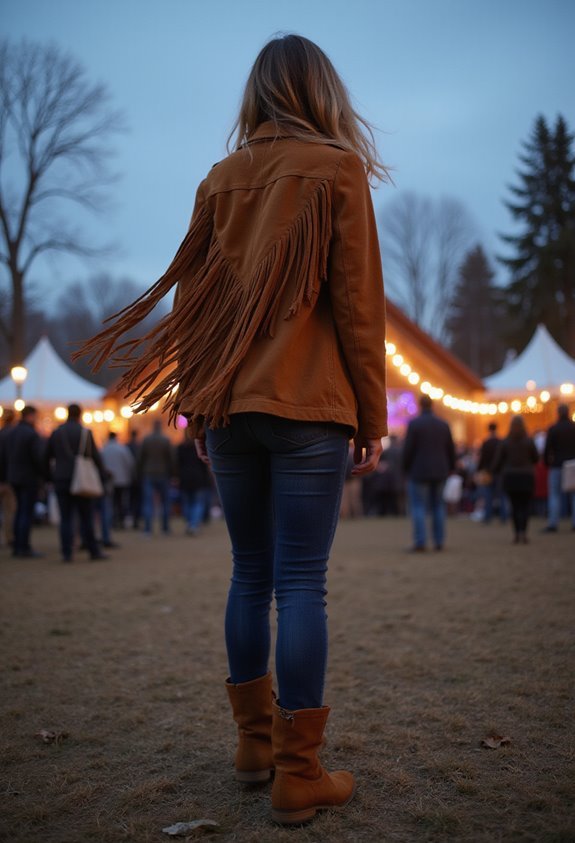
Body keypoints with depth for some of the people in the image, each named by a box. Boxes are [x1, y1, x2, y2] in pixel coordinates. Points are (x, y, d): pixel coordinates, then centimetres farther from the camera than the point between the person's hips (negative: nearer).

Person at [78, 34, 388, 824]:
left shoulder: (221, 178, 12)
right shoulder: (337, 169, 1)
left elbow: (194, 297, 10)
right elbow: (358, 302, -4)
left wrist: (199, 406, 15)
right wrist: (372, 417, 1)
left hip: (230, 407, 4)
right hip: (309, 409, -4)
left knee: (250, 574, 13)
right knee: (302, 584, -2)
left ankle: (256, 744, 22)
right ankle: (298, 774, 3)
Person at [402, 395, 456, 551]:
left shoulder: (414, 424, -9)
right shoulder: (444, 425, 5)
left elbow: (408, 449, -10)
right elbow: (451, 449, 10)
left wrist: (406, 468, 2)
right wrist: (450, 468, 21)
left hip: (419, 472, -4)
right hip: (439, 472, 5)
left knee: (418, 507, -2)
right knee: (438, 506, 12)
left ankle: (420, 543, -8)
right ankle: (439, 541, 12)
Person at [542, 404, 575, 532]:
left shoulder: (553, 429, -5)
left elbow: (547, 448, -5)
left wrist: (546, 462, 7)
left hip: (557, 465, -2)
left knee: (555, 495, -1)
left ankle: (553, 523, -7)